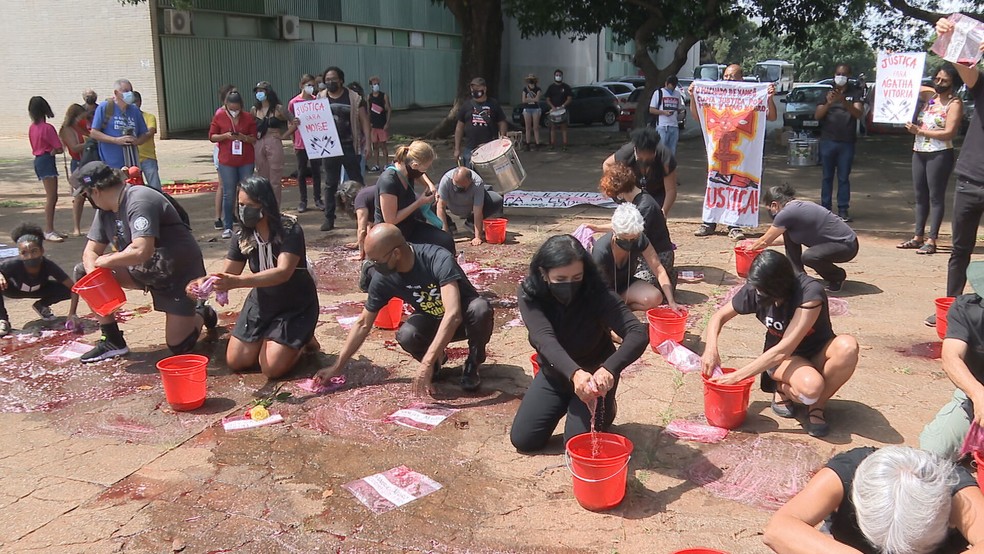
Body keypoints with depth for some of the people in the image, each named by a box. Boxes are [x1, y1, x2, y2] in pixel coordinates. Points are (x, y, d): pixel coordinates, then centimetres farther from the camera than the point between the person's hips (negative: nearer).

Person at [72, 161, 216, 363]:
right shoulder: (105, 210, 1)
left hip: (180, 272, -8)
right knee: (84, 271, -5)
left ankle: (201, 314, 25)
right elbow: (91, 251, 4)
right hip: (144, 270, 9)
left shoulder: (139, 202, -27)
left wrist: (106, 261, -21)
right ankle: (112, 342, 3)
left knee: (178, 346, -10)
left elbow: (142, 251, -38)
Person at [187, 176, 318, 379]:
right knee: (235, 362, 3)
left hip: (296, 306, -6)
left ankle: (303, 340, 12)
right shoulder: (243, 237, -8)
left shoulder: (290, 231, -25)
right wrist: (205, 281, -32)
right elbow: (227, 275, -8)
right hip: (261, 303, 6)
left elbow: (283, 273, -38)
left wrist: (238, 282, -50)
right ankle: (268, 340, 29)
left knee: (272, 368, -16)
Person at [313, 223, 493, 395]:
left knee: (480, 308, -37)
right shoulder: (383, 279, -18)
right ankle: (436, 360, 3)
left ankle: (472, 365, -9)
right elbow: (363, 324, -4)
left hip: (464, 319, -3)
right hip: (432, 322, 3)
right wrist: (337, 367, -4)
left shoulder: (439, 260, -34)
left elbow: (453, 314, -43)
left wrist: (427, 364, -48)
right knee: (406, 336, -31)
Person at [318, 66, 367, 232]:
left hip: (350, 147, -2)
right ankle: (329, 218, 13)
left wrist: (367, 143, -5)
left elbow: (363, 121, 1)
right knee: (330, 184, 8)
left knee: (357, 183, 5)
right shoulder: (320, 98, 5)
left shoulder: (353, 98, -1)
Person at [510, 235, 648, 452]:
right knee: (522, 440, 0)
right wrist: (573, 373, -57)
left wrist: (609, 369, -57)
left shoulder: (597, 295, -29)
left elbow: (638, 334, -38)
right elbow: (544, 339, -38)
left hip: (594, 374, -3)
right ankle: (566, 406, 27)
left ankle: (604, 409, 17)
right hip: (554, 374, 3)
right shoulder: (530, 294, -23)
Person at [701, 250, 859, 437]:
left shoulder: (810, 293, -30)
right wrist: (711, 348, -23)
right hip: (779, 358, 0)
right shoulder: (755, 290, -17)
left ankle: (817, 404, -11)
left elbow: (783, 350, -35)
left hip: (817, 354, 0)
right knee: (809, 387, -37)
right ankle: (784, 391, 1)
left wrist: (736, 376, -34)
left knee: (847, 346, -37)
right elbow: (719, 317, -2)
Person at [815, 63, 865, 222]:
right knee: (827, 177, 5)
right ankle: (826, 208, 9)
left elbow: (858, 114, -10)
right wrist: (828, 103, -18)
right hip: (828, 141, 1)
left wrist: (844, 101, -27)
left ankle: (843, 210, 4)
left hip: (847, 142, -1)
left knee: (844, 178, 1)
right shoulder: (827, 93, 11)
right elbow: (817, 116, 2)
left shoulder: (855, 93, 6)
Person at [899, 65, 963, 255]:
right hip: (919, 153, 7)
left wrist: (920, 131, -17)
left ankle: (931, 240, -3)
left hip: (940, 155, -7)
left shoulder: (955, 103, -8)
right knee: (920, 196, 11)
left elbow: (949, 133, -17)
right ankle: (918, 237, 17)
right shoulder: (929, 95, 10)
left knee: (935, 197, -4)